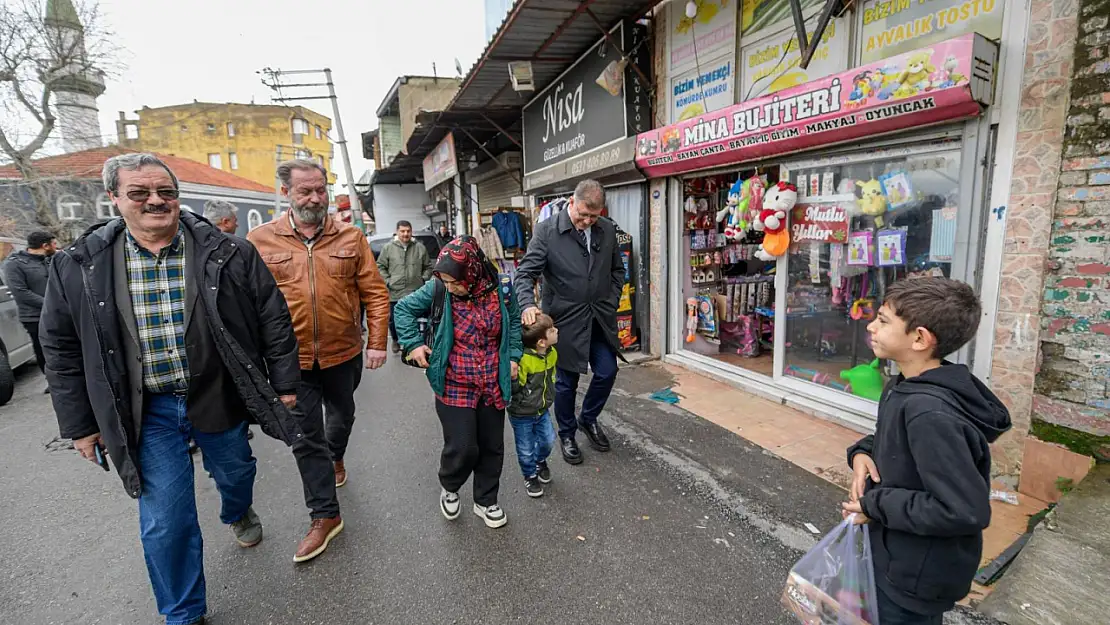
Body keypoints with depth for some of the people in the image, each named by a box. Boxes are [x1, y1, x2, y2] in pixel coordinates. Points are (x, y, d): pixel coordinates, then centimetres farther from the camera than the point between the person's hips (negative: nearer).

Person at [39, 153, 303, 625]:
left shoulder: (228, 254, -9)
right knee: (165, 520, 6)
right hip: (147, 411, 0)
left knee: (236, 473, 23)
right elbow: (62, 348, 4)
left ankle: (238, 514, 60)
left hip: (218, 397, 0)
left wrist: (284, 383, -4)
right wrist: (79, 423, 4)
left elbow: (273, 319, -5)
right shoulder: (79, 266, -5)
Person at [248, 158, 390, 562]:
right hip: (291, 359, -1)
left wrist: (377, 342, -7)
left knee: (342, 418, 23)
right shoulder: (260, 241, -4)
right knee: (306, 438, 5)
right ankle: (325, 516, 20)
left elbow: (375, 292, -2)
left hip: (344, 354, 1)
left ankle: (336, 457, 56)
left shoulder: (350, 237, -3)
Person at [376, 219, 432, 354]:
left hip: (415, 292, 0)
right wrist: (388, 281, -5)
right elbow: (380, 267, 4)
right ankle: (396, 340, 35)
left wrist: (423, 279, 1)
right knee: (393, 319, 10)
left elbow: (428, 267, 13)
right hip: (394, 292, 0)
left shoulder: (420, 247, 4)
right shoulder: (388, 247, 0)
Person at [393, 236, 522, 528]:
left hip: (493, 385, 3)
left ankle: (486, 501, 37)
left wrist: (513, 356, 2)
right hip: (454, 387, -2)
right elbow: (404, 309, 1)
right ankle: (449, 487, 32)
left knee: (492, 446, 13)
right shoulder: (438, 289, -13)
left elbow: (514, 322, 10)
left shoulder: (501, 288, -8)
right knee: (462, 448, -3)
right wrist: (413, 344, -9)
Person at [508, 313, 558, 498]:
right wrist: (512, 377, -38)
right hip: (521, 414, -6)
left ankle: (540, 461, 46)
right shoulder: (523, 359, -31)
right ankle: (530, 476, 37)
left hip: (542, 410, 6)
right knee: (526, 450, 10)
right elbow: (515, 389, -22)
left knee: (548, 440, 13)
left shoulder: (552, 353, -6)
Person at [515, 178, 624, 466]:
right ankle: (567, 434, 31)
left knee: (607, 372, 8)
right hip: (566, 319, -4)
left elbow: (617, 270, 14)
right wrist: (528, 304, -30)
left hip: (600, 318, 4)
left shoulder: (608, 230, 2)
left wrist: (612, 303, 4)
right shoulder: (547, 230, -11)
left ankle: (589, 418, 37)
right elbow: (525, 273, -13)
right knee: (566, 380, 8)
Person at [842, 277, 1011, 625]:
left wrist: (875, 505, -24)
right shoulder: (909, 387, -2)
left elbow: (965, 511, -33)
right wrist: (862, 452, -7)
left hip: (916, 575, -8)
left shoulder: (929, 413, -32)